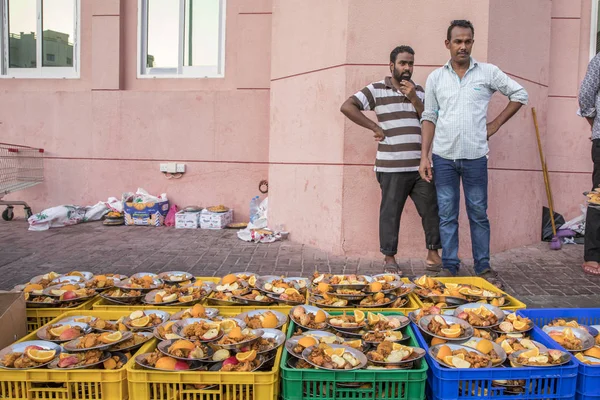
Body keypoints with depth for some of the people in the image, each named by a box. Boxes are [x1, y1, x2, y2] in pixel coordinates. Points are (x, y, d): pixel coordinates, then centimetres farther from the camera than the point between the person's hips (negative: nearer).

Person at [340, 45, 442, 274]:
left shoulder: (419, 91, 17)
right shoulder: (377, 89, 2)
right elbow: (347, 107, -6)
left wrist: (413, 98, -3)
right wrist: (375, 128, -7)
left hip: (420, 165, 4)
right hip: (392, 167, -4)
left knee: (431, 209, 5)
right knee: (390, 212, 2)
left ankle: (433, 254, 19)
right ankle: (389, 259, 15)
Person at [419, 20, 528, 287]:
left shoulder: (488, 72, 3)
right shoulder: (435, 78, 6)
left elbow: (520, 94, 11)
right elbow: (429, 118, 7)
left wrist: (495, 124, 3)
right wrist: (424, 156, 1)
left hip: (475, 156, -1)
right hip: (443, 156, 1)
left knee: (478, 214, 6)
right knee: (447, 215, 5)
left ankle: (483, 267, 18)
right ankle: (449, 266, 16)